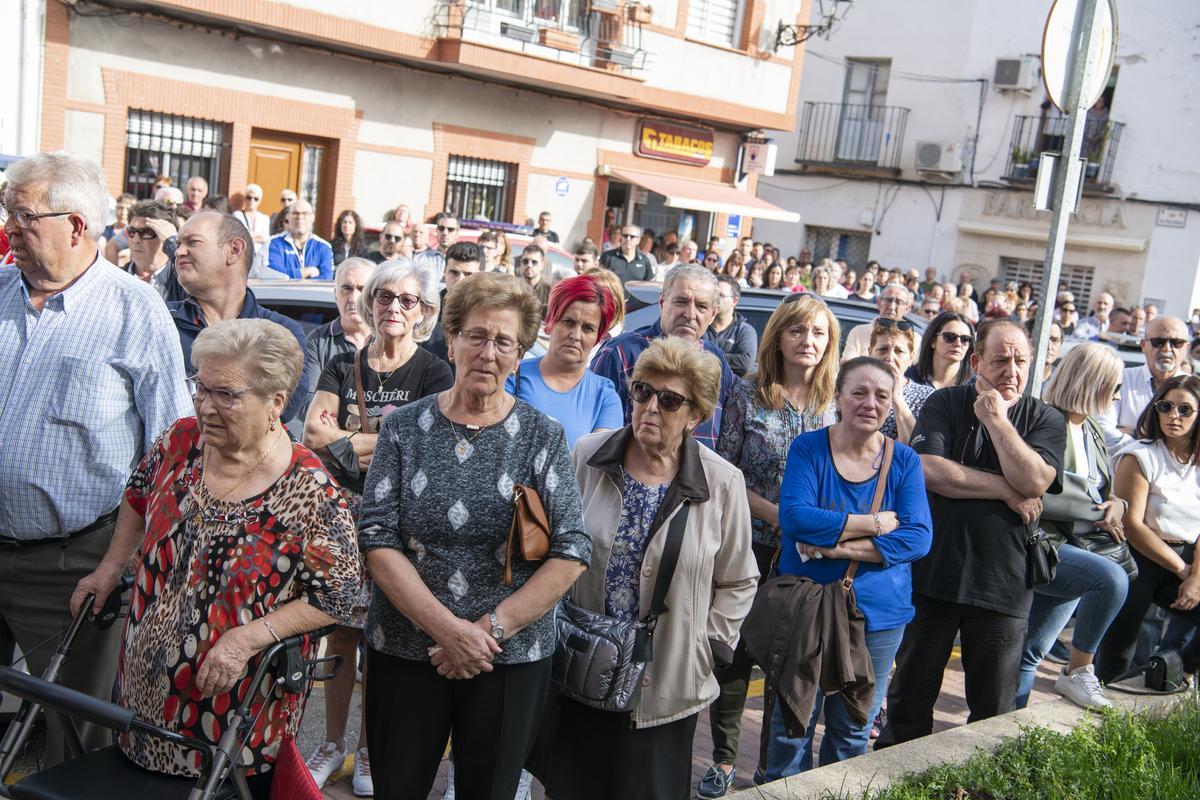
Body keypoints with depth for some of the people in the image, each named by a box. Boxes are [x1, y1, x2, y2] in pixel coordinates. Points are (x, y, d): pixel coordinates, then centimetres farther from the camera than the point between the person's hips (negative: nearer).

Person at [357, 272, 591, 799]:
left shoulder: (542, 436, -3)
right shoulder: (404, 428, -1)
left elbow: (571, 552, -7)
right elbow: (375, 538, -8)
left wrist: (492, 627, -14)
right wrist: (447, 627, -17)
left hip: (511, 660, 0)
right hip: (403, 652, 1)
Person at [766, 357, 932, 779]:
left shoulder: (904, 460, -1)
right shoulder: (808, 448, -6)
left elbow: (918, 537, -11)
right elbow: (794, 516, -20)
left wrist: (839, 546, -19)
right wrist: (876, 524, -18)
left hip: (878, 615, 2)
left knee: (853, 732, 16)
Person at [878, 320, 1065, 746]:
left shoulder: (1046, 420, 3)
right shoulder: (945, 403, 1)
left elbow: (1034, 481, -15)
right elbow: (929, 469, -15)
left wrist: (996, 418, -15)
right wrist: (1006, 491, -12)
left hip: (1003, 584, 1)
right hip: (933, 574, 0)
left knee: (994, 707, 11)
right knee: (911, 694, 12)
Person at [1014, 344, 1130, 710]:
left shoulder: (1092, 432, 14)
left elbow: (1102, 492, 21)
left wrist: (1116, 504, -3)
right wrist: (1095, 514, -14)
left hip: (1069, 545, 9)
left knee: (1031, 652, 10)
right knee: (1111, 578, -28)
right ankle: (1077, 672, -11)